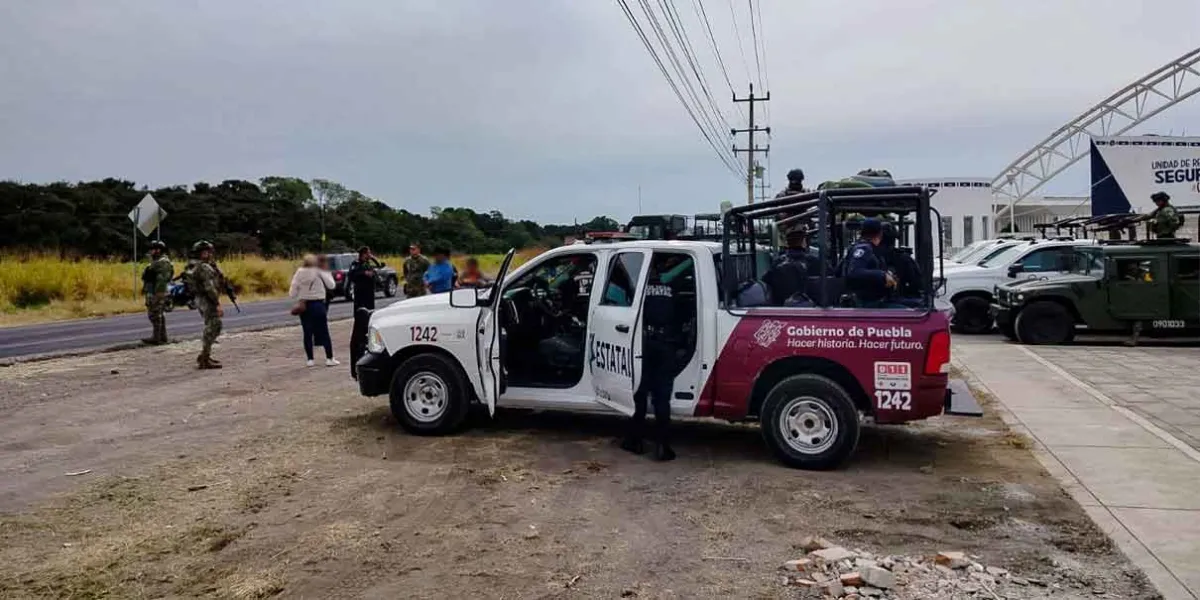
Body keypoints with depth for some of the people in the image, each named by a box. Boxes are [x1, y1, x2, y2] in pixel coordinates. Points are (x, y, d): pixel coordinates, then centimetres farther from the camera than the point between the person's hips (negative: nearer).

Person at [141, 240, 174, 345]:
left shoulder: (163, 262, -15)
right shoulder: (157, 261, 18)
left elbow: (162, 279, -22)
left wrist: (158, 293, -25)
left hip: (157, 293, -10)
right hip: (155, 292, 10)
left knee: (155, 314, -8)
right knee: (160, 314, 12)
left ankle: (156, 338, -6)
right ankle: (162, 336, 17)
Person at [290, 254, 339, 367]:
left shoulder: (299, 273, -1)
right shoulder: (319, 272, -7)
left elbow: (292, 293, -3)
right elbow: (331, 285, -2)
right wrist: (326, 272, 9)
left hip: (304, 306, 2)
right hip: (318, 305, -2)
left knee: (307, 333, 8)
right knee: (324, 332, 4)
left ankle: (310, 359, 8)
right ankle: (329, 358, 3)